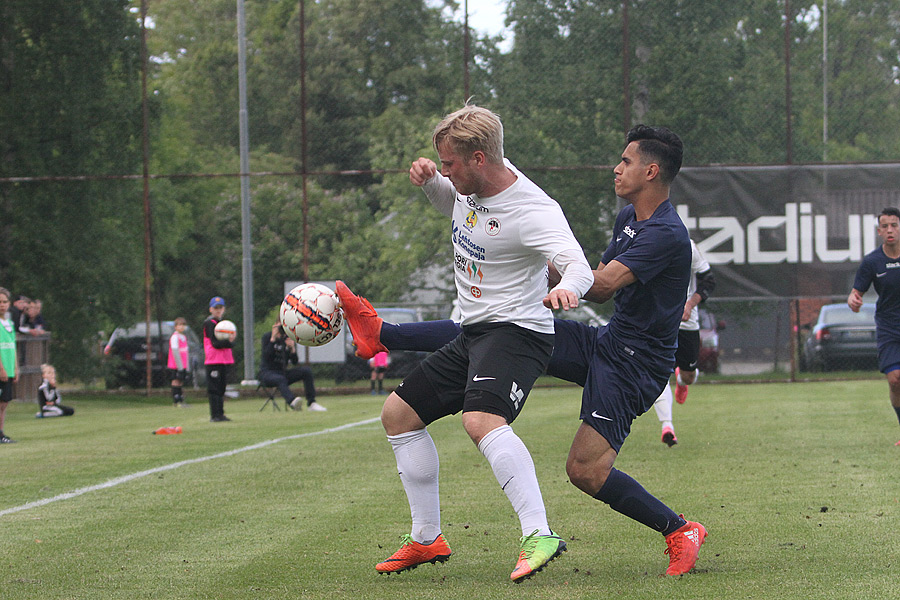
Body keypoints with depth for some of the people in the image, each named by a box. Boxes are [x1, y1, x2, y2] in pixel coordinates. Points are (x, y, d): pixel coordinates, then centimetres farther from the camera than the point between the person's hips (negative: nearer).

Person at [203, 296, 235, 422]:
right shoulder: (209, 323, -6)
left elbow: (231, 343, 8)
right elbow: (215, 343, -15)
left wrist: (231, 341, -14)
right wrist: (228, 341, -23)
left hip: (225, 361, 8)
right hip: (213, 361, -8)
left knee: (222, 388, 10)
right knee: (214, 389, -7)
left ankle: (220, 414, 14)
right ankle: (215, 415, -7)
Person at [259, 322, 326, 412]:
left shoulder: (290, 339, 9)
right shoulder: (267, 336, -3)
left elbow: (294, 362, 3)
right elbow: (266, 357, -18)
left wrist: (292, 348, -15)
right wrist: (273, 338, -21)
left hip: (283, 372, 5)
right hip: (267, 373, -5)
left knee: (307, 371, -16)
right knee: (280, 379, -39)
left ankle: (311, 403, -21)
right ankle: (292, 402, -68)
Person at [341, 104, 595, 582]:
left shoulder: (532, 210, -22)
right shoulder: (471, 183, 3)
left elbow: (578, 263, -35)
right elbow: (451, 201, 27)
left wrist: (567, 287, -59)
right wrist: (427, 181, 4)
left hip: (516, 331, -10)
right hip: (472, 334, 10)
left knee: (481, 420, -36)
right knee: (398, 414, 15)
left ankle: (538, 535, -40)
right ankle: (427, 539, 23)